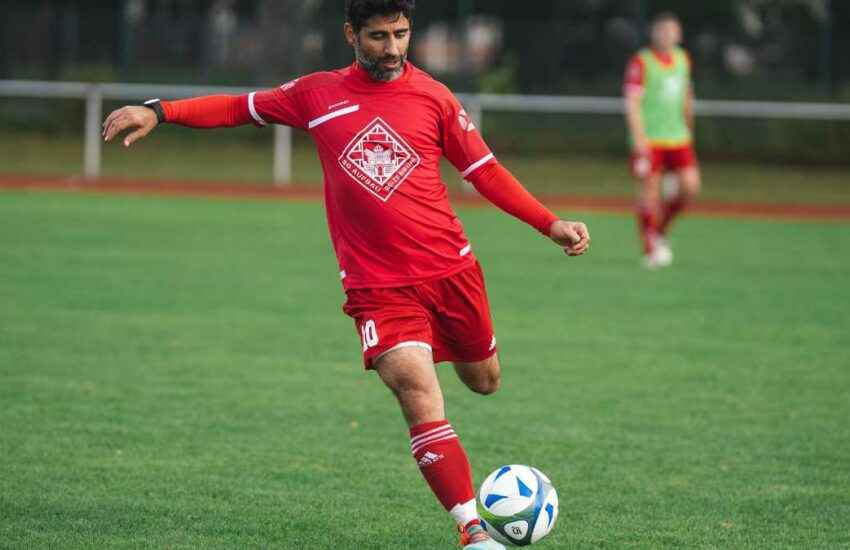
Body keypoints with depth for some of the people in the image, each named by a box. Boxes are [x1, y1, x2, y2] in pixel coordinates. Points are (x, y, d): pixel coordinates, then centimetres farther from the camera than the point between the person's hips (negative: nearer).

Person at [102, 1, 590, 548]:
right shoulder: (319, 94, 3)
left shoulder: (433, 97, 3)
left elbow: (486, 171, 9)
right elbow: (240, 107, 14)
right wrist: (158, 111, 4)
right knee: (419, 395, -19)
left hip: (451, 270, 2)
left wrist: (550, 224, 1)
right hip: (377, 286, -2)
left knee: (485, 381, 17)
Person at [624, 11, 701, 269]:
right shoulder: (641, 63, -9)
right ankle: (650, 249, 8)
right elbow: (632, 102, -14)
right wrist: (639, 138, -22)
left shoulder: (683, 59, 10)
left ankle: (660, 229, 17)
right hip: (649, 139, -5)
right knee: (649, 192, -3)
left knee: (691, 187, -6)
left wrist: (688, 128, 26)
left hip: (678, 138, 5)